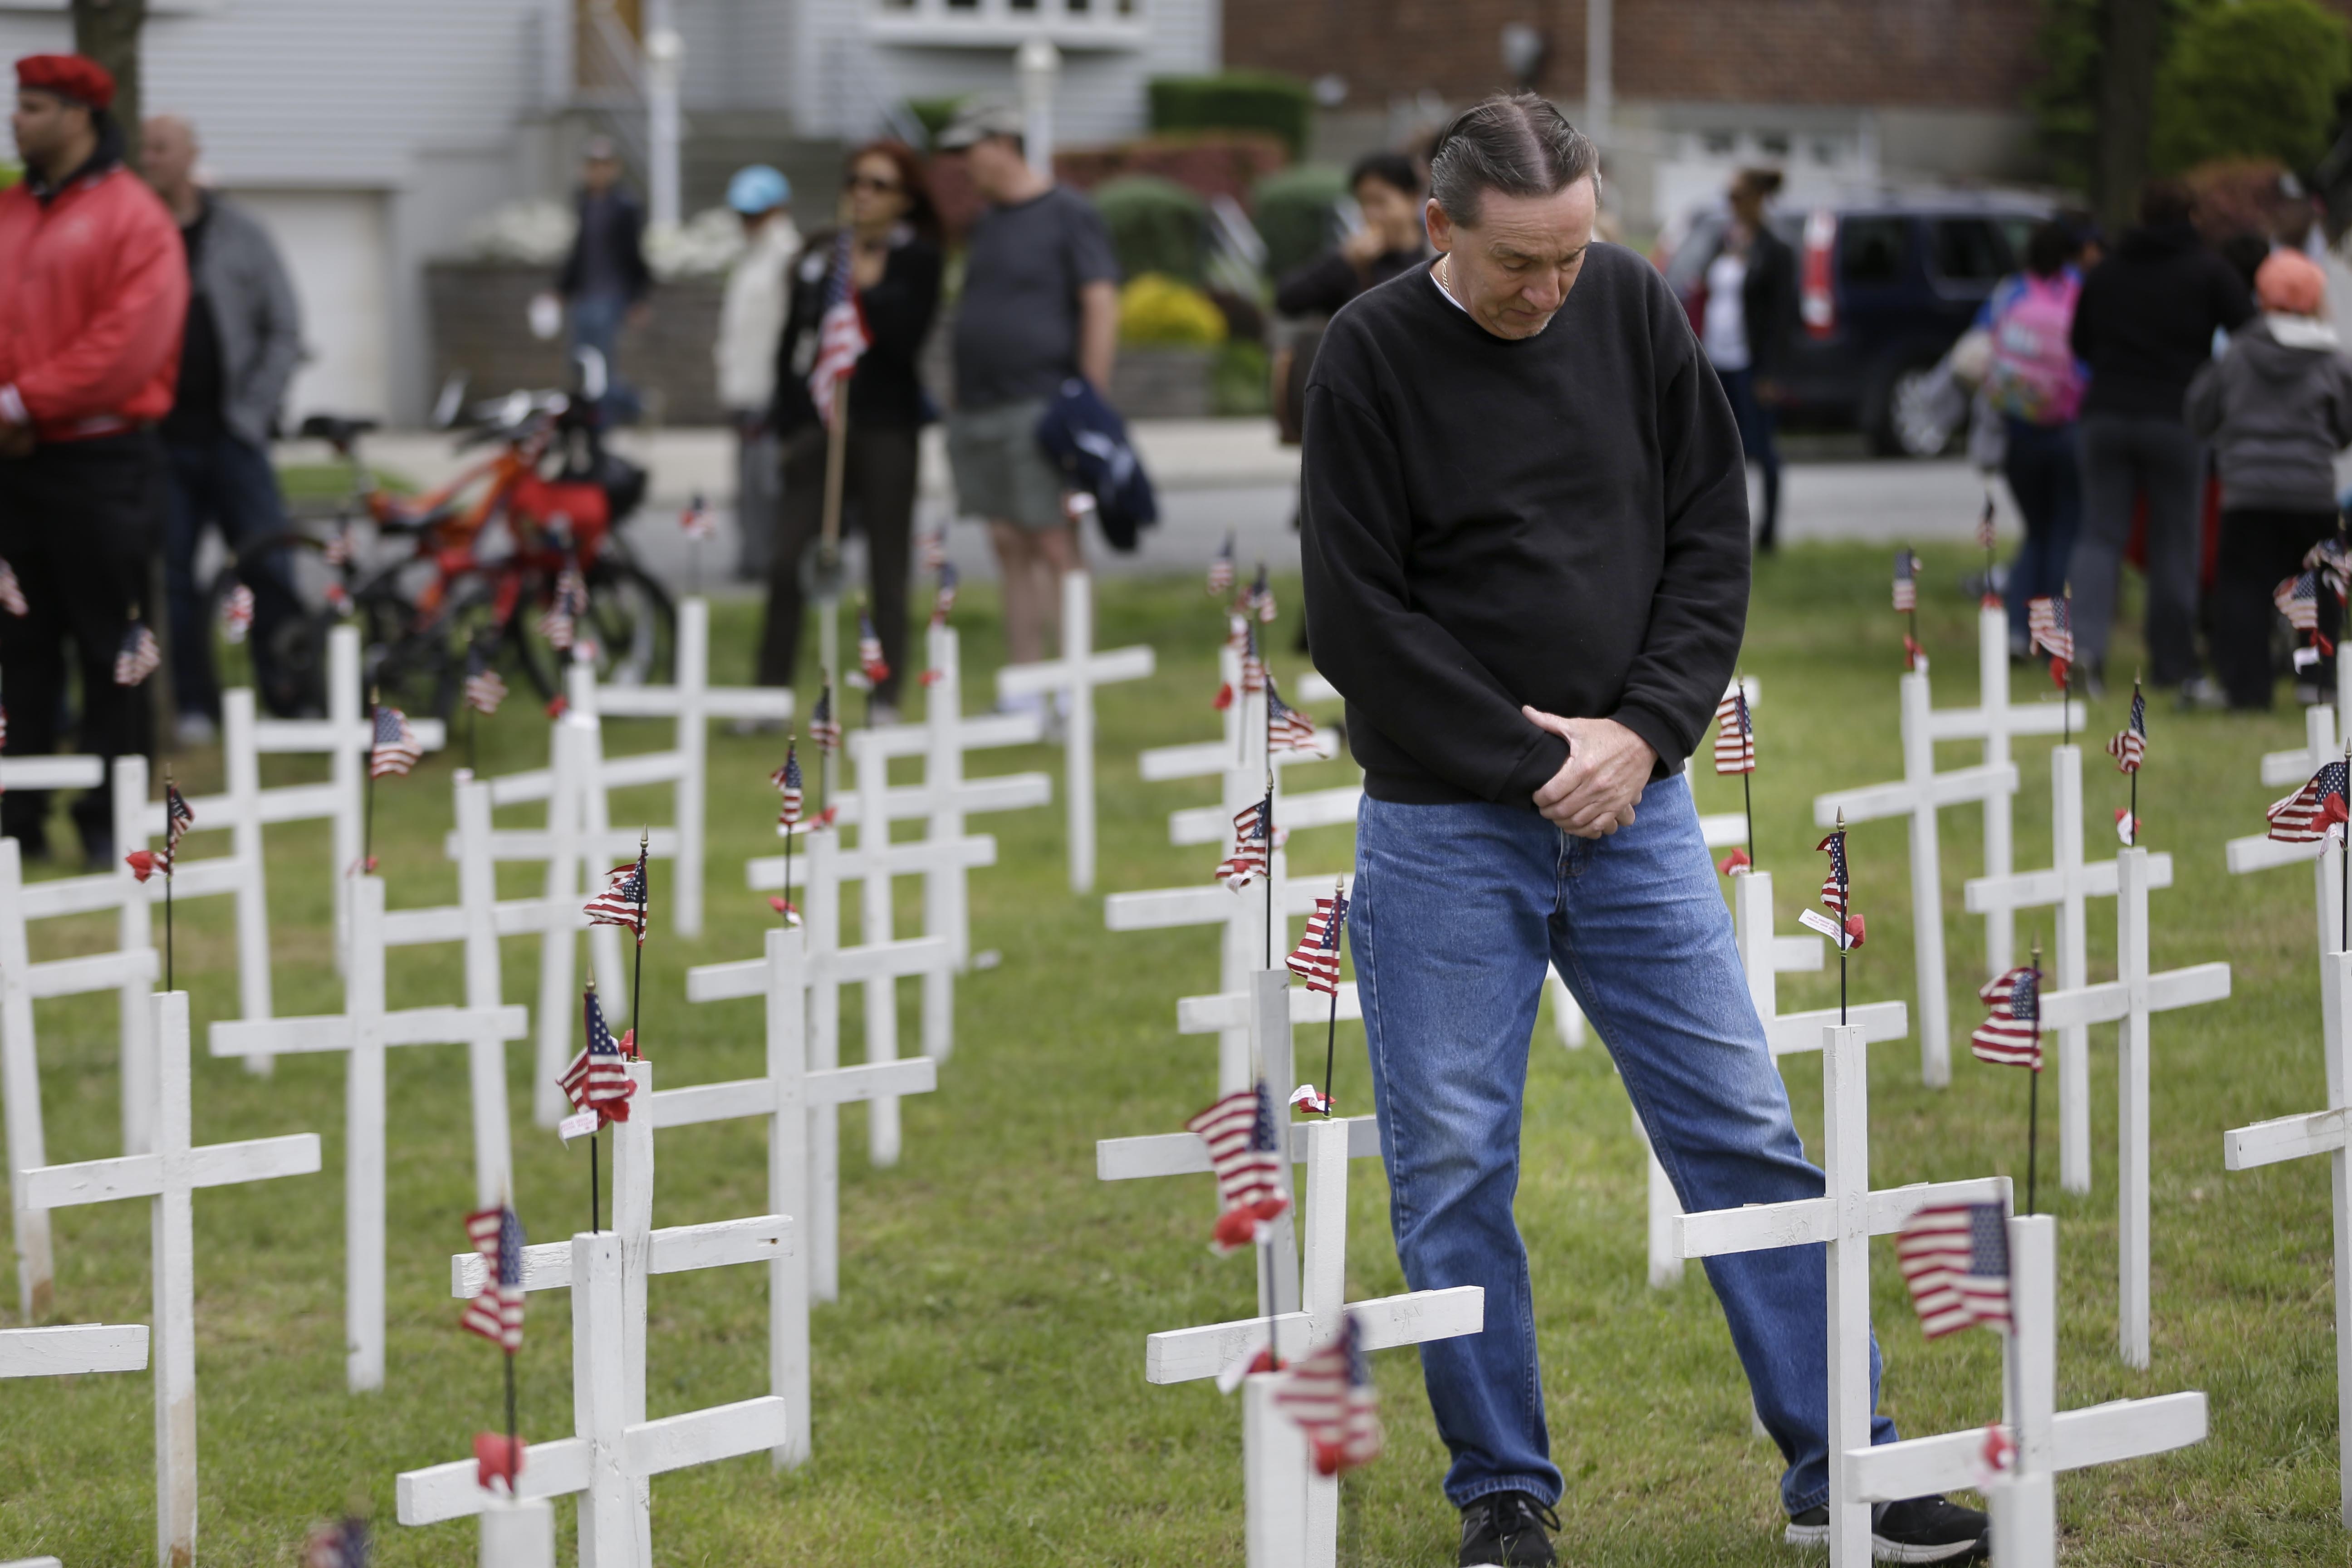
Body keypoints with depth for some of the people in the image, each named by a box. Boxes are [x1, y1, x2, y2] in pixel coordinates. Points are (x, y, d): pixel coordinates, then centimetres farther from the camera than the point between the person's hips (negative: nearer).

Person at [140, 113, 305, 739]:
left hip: (230, 433, -1)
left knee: (268, 570, -4)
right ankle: (195, 705, 9)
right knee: (175, 579, 1)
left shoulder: (240, 236, 5)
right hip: (158, 438, 1)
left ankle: (291, 696, 2)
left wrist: (254, 410, -3)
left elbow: (284, 330, 6)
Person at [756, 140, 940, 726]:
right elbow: (792, 340, 13)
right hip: (818, 427, 3)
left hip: (884, 425, -3)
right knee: (787, 563, -4)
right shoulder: (820, 254, 12)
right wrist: (787, 423, 8)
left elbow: (906, 340, -11)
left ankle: (886, 700, 6)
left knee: (888, 568, 1)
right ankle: (769, 693, 1)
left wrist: (866, 290, -16)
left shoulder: (917, 260, 0)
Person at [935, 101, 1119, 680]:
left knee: (1055, 547, -9)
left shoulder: (1068, 215, -4)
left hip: (1041, 408, -8)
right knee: (1010, 548, 6)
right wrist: (960, 407, 17)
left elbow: (1102, 306, -9)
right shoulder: (987, 224, 19)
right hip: (980, 410, 8)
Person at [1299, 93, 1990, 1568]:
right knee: (1454, 1168, 1)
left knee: (1748, 1132, 1)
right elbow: (1359, 616, -10)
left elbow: (1713, 531, 5)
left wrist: (1644, 730, -7)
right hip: (1445, 827, -3)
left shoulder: (1634, 308, 1)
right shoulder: (1372, 357, -9)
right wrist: (1532, 761, -11)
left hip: (1633, 805, 3)